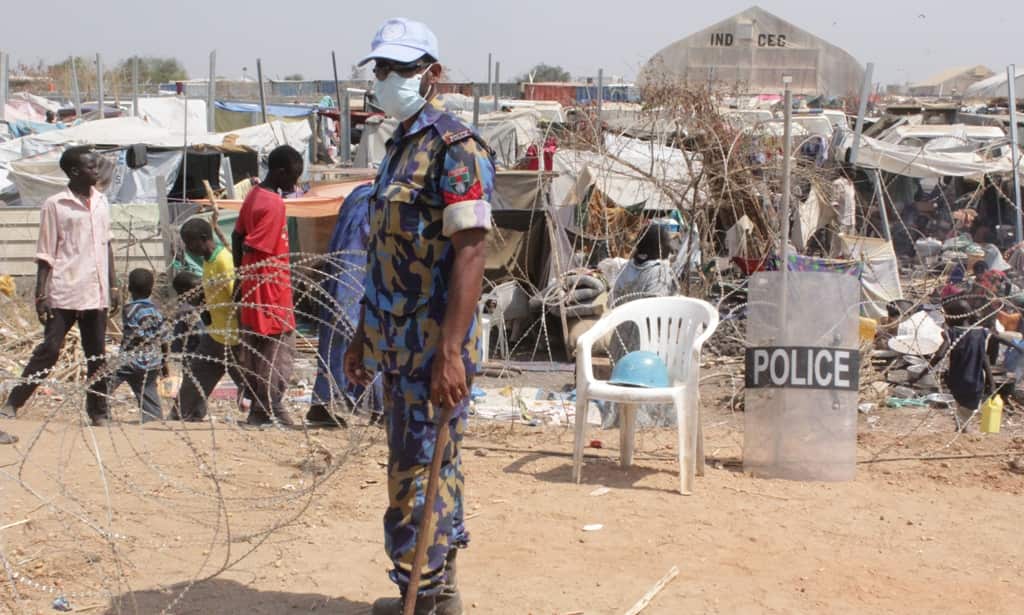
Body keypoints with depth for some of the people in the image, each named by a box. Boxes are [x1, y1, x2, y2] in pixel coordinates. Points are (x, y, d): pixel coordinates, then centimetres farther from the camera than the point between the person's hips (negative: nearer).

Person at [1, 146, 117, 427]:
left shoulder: (101, 202, 11)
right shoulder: (55, 205, -4)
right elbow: (45, 254, -5)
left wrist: (113, 286, 13)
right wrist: (41, 294, -10)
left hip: (96, 293, 5)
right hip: (64, 293, -5)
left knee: (97, 355, 6)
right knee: (48, 350, -5)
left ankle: (99, 412, 12)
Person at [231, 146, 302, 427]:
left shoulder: (253, 196, 10)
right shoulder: (274, 204, -17)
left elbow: (237, 236, 14)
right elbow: (251, 247, -22)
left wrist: (242, 280, 16)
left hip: (253, 290, 9)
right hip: (272, 291, -9)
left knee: (254, 349, 12)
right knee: (281, 346, -3)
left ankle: (258, 408, 18)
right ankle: (271, 410, -3)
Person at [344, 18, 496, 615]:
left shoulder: (455, 147, -14)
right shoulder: (400, 147, 15)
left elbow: (470, 253, -21)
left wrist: (450, 353, -27)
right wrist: (363, 336, 21)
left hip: (434, 348, -9)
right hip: (397, 345, 9)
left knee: (426, 473, -4)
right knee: (410, 468, 15)